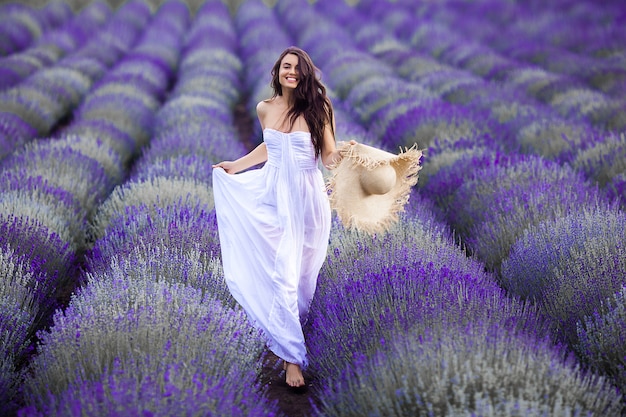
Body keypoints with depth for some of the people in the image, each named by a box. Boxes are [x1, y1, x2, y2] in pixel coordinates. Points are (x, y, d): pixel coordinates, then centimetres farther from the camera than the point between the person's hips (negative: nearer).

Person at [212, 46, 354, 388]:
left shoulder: (317, 109, -7)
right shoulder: (265, 109, 3)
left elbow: (329, 158, -5)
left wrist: (344, 153, -26)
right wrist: (235, 166, 28)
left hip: (306, 198, -2)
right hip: (273, 195, 2)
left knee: (300, 272, 5)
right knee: (281, 273, -4)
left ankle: (287, 338, 28)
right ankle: (292, 356, 2)